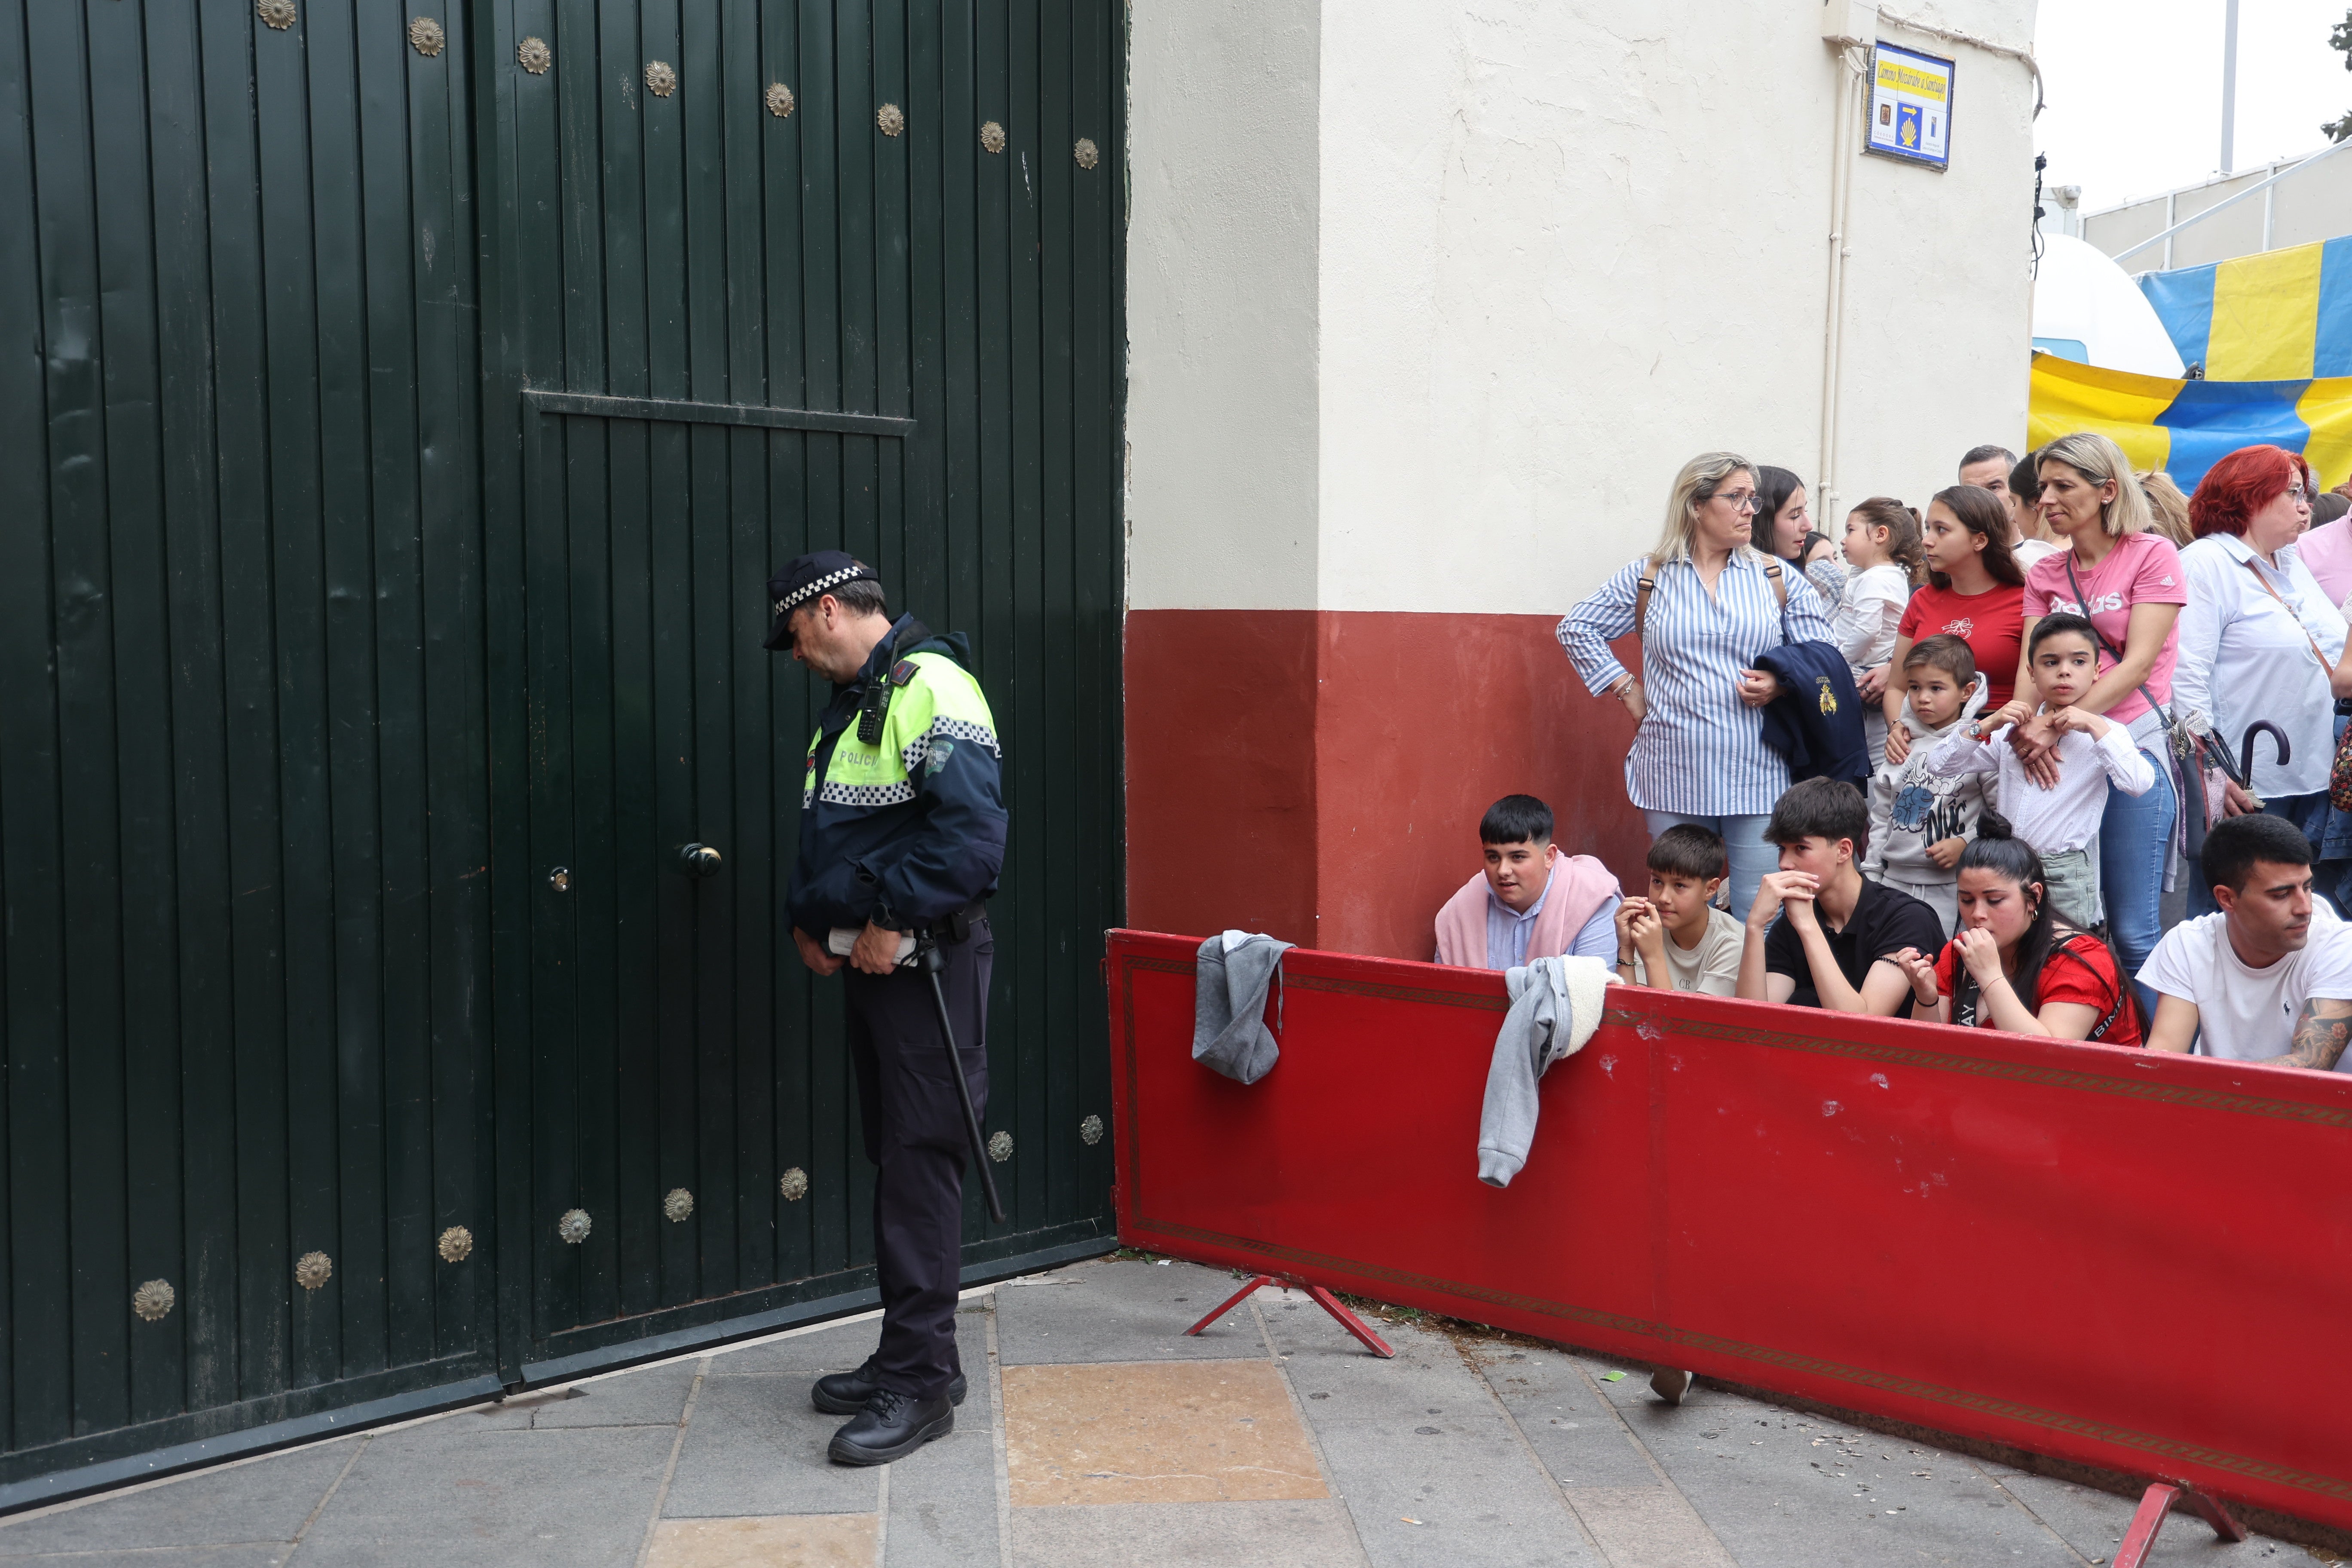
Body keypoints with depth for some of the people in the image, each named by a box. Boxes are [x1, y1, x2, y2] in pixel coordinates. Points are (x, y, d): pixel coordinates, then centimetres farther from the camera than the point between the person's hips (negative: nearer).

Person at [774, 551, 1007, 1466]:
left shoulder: (930, 689, -14)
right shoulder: (850, 705, 19)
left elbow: (972, 832, -23)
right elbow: (826, 836, 26)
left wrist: (894, 921, -20)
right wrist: (808, 919, 11)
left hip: (927, 966, -10)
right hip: (867, 963, 10)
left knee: (921, 1163, -6)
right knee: (893, 1158, 15)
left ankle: (920, 1383, 0)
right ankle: (909, 1354, 25)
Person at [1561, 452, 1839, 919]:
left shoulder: (1779, 579, 9)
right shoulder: (1647, 577, 6)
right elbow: (1576, 628, 11)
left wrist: (1782, 684, -9)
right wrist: (1626, 689, 4)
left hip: (1757, 777, 0)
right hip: (1675, 776, 0)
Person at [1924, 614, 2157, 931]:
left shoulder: (2102, 733, 2)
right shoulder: (2012, 729, 11)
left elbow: (2140, 783, -17)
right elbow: (1939, 765, 6)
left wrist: (2095, 725, -16)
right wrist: (1987, 725, -6)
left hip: (2066, 874, -3)